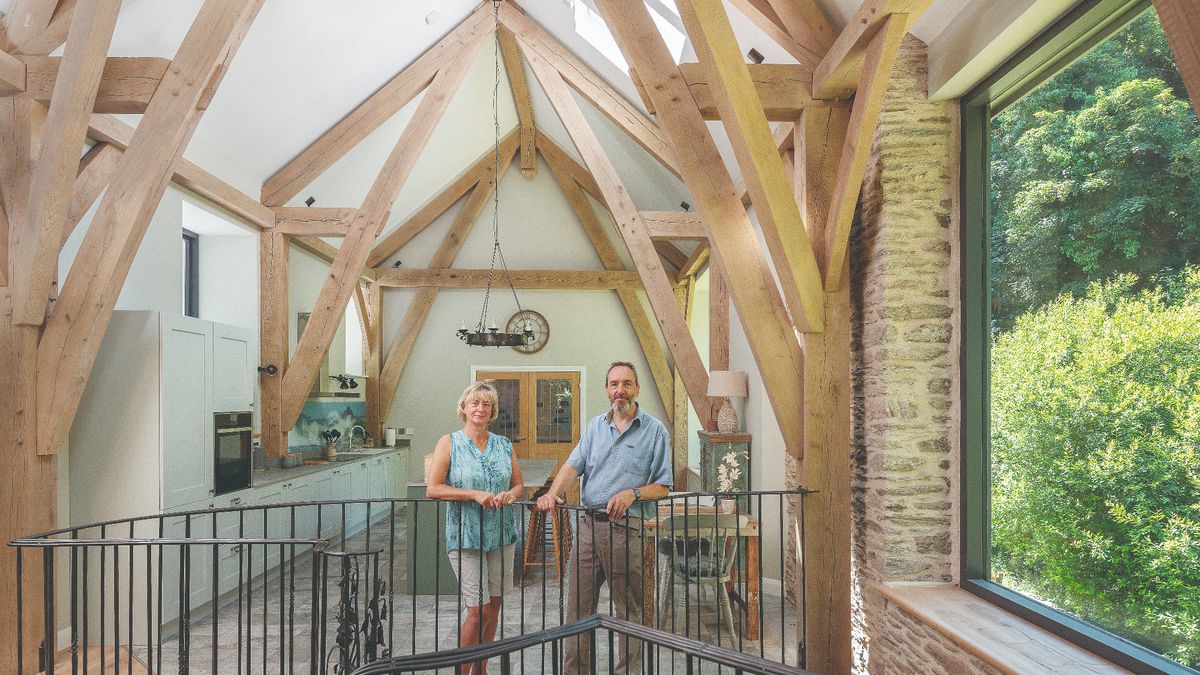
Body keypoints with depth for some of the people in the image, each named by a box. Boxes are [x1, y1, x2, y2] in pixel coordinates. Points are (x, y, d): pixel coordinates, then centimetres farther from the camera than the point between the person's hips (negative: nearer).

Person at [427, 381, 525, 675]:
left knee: (493, 607, 11)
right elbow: (433, 489, -9)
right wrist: (474, 494, -19)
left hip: (501, 535, 4)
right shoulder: (449, 443, -3)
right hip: (465, 537, -4)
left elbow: (519, 486, 13)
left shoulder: (504, 445, 8)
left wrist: (510, 494, -11)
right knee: (479, 609, -7)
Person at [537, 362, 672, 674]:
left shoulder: (655, 430, 1)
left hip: (627, 528, -4)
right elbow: (573, 465, 4)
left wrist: (633, 493, -16)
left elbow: (664, 486, 1)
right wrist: (553, 492, -13)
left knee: (629, 609, 4)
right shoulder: (596, 425, 14)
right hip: (589, 525, 4)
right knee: (578, 605, 8)